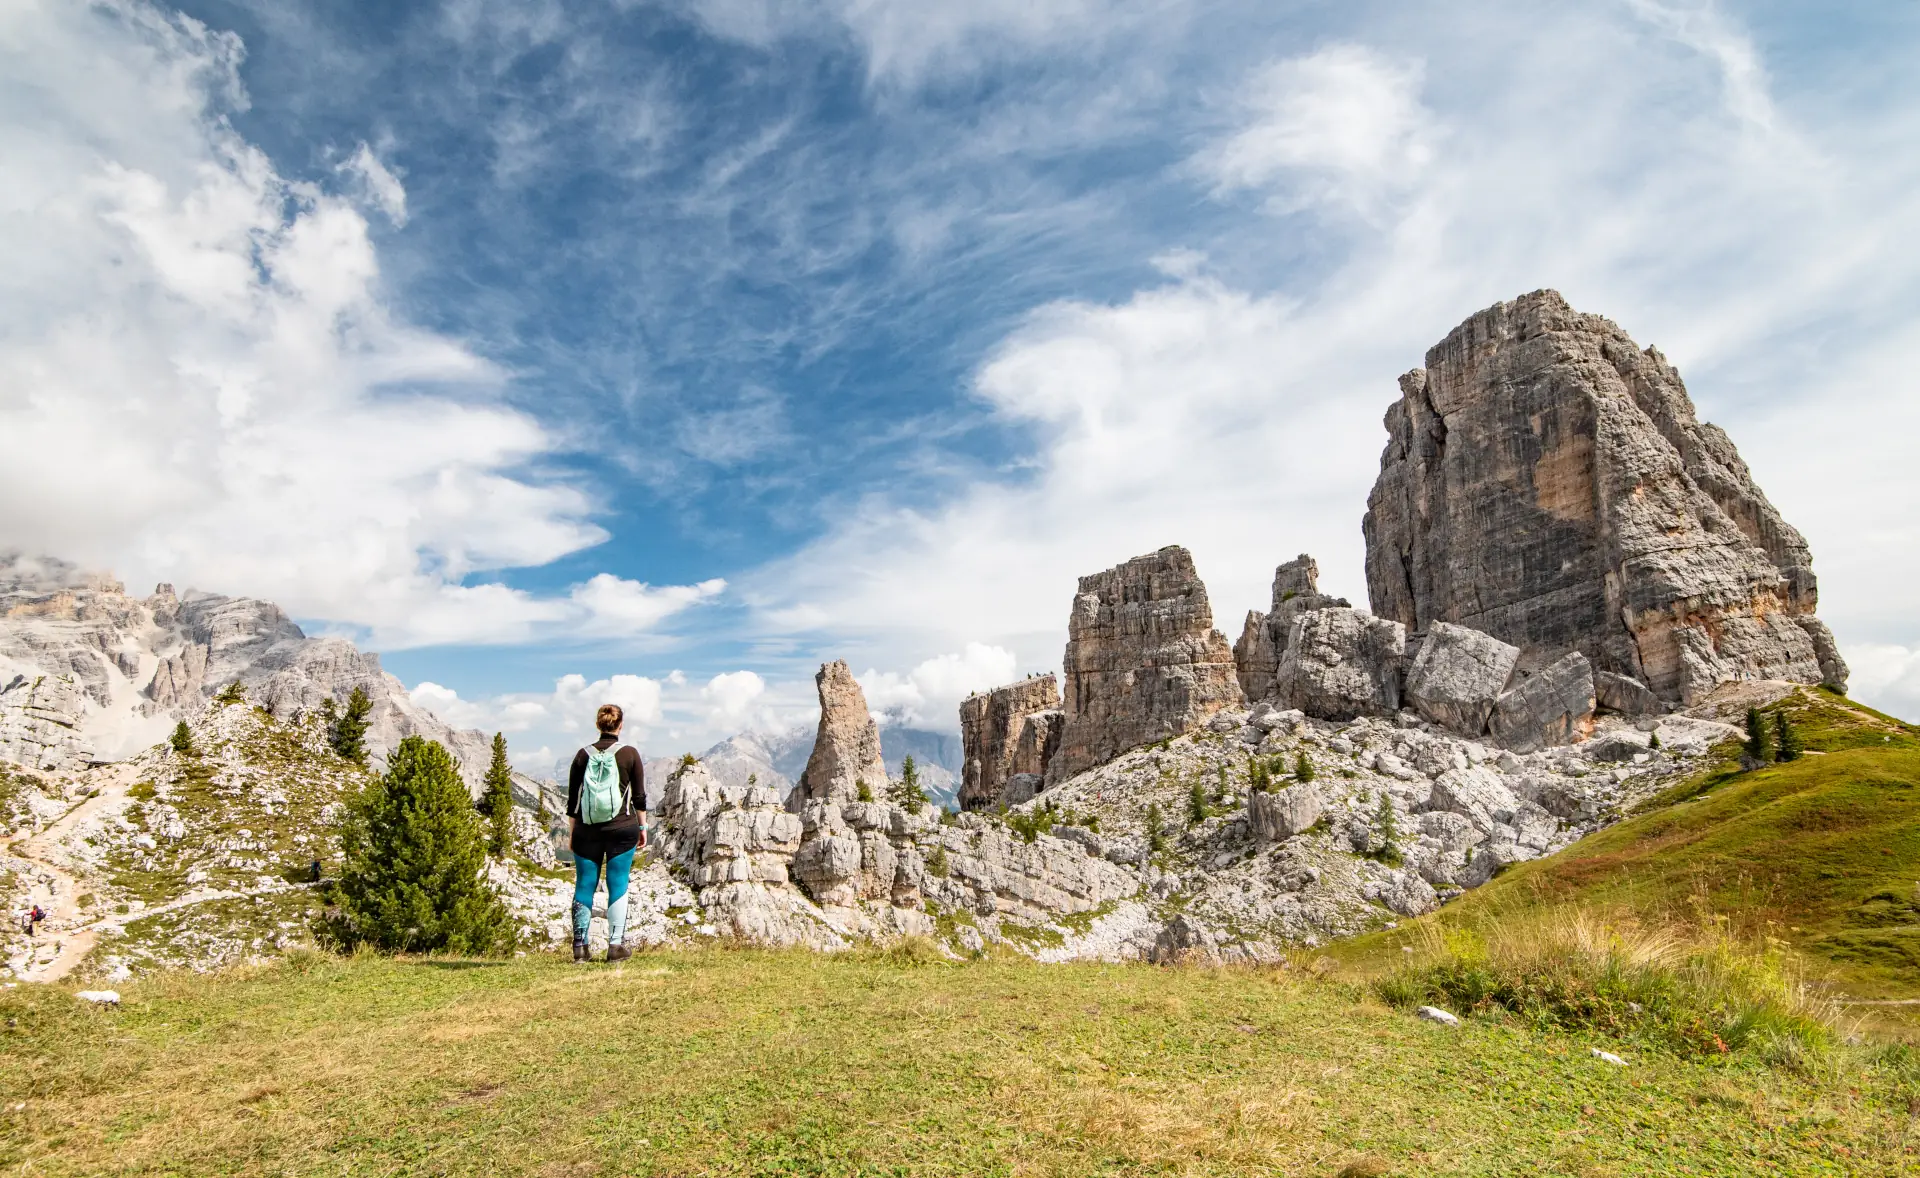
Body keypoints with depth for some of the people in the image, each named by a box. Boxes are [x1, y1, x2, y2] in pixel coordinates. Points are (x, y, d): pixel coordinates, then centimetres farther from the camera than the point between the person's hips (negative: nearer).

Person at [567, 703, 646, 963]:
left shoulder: (583, 755, 3)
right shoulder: (630, 754, -3)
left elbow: (573, 798, 6)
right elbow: (639, 797, -1)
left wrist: (573, 833, 14)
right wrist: (642, 827, 8)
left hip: (587, 831, 2)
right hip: (622, 829, -2)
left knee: (584, 887, 9)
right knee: (618, 887, 2)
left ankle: (580, 946, 11)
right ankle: (616, 945, 0)